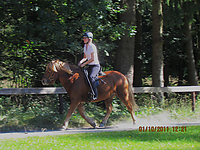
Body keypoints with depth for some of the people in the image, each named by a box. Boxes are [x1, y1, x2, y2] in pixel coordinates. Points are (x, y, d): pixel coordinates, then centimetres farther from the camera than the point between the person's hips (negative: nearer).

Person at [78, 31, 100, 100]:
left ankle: (95, 94, -32)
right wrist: (81, 61, 1)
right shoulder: (85, 46, 12)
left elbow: (93, 59, -20)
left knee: (91, 77, -33)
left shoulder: (92, 46, -15)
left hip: (95, 66, -10)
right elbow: (85, 57, 21)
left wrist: (84, 64, -17)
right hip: (90, 66, 10)